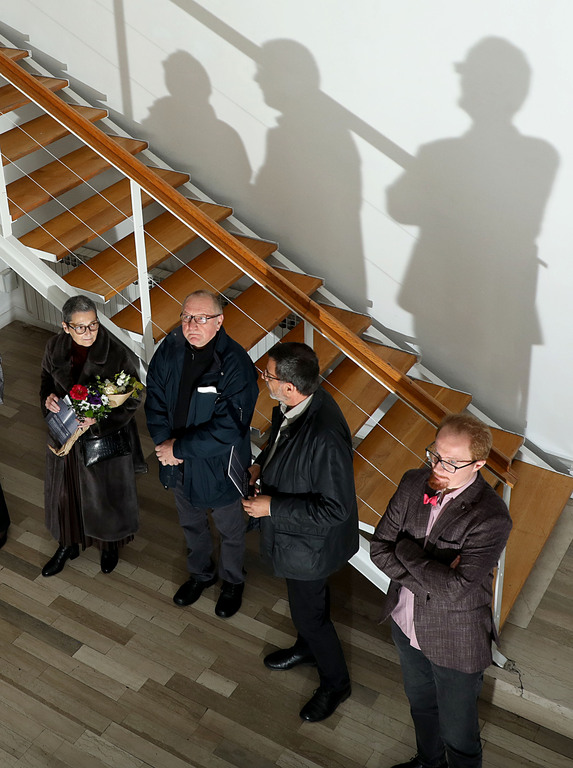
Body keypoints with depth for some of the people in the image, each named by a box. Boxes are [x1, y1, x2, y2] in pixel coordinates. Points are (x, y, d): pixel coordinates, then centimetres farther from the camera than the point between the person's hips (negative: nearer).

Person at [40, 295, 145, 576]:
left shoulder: (118, 355, -24)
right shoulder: (55, 347, -11)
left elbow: (132, 400, -15)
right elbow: (46, 381, 6)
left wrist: (100, 418, -29)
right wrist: (48, 398, -17)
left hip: (106, 436, -4)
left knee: (106, 494, 17)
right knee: (65, 492, 22)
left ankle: (110, 544, 47)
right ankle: (68, 545, 49)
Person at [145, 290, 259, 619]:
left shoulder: (236, 364, -29)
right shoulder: (170, 350, -12)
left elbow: (228, 429, -31)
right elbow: (155, 399, -2)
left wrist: (179, 448, -26)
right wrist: (164, 442, -16)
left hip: (219, 466, -4)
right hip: (181, 467, 5)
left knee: (231, 531, 22)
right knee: (192, 524, 29)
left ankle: (233, 582, 49)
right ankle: (201, 573, 55)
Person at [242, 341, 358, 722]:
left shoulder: (325, 436, -40)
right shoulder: (294, 404, -13)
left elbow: (335, 508, -32)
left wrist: (272, 506, -28)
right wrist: (262, 464, -5)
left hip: (310, 541, -8)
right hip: (291, 530, 8)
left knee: (309, 611, 14)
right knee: (305, 600, 31)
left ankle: (336, 682, 40)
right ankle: (308, 647, 59)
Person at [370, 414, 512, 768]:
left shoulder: (491, 518, -30)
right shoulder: (414, 483, -12)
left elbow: (453, 590, -34)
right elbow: (380, 548, -9)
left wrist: (406, 550, -22)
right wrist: (431, 578, -21)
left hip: (454, 642, -6)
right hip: (406, 621, 6)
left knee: (457, 732, 16)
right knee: (421, 704, 32)